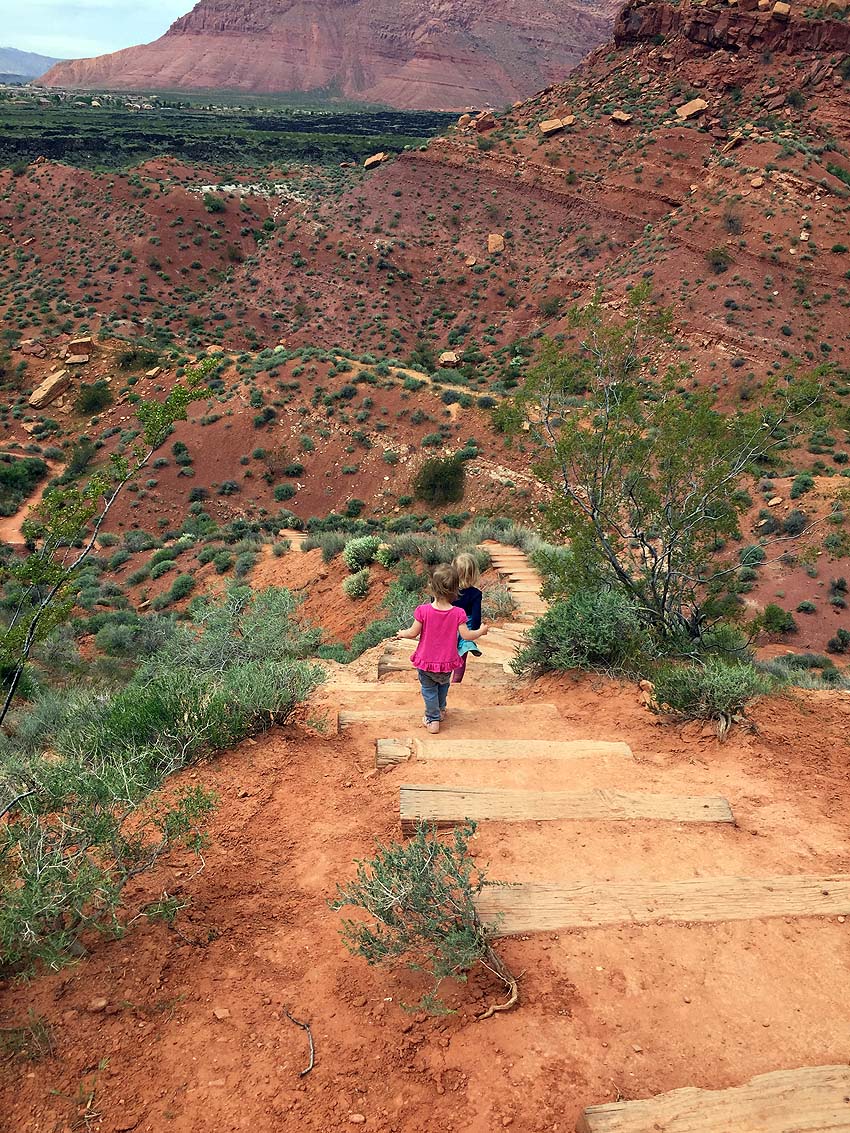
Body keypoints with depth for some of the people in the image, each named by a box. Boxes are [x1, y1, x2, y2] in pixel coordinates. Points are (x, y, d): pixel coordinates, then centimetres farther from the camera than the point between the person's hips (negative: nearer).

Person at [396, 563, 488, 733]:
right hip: (447, 662, 2)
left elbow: (413, 633, -13)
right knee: (443, 684, 30)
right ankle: (440, 710, 49)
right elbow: (466, 635, -15)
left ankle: (433, 719, 25)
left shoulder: (423, 610, -21)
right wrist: (481, 631, 5)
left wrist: (402, 633, 9)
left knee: (429, 689, 19)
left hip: (426, 661, -2)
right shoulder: (458, 613, -19)